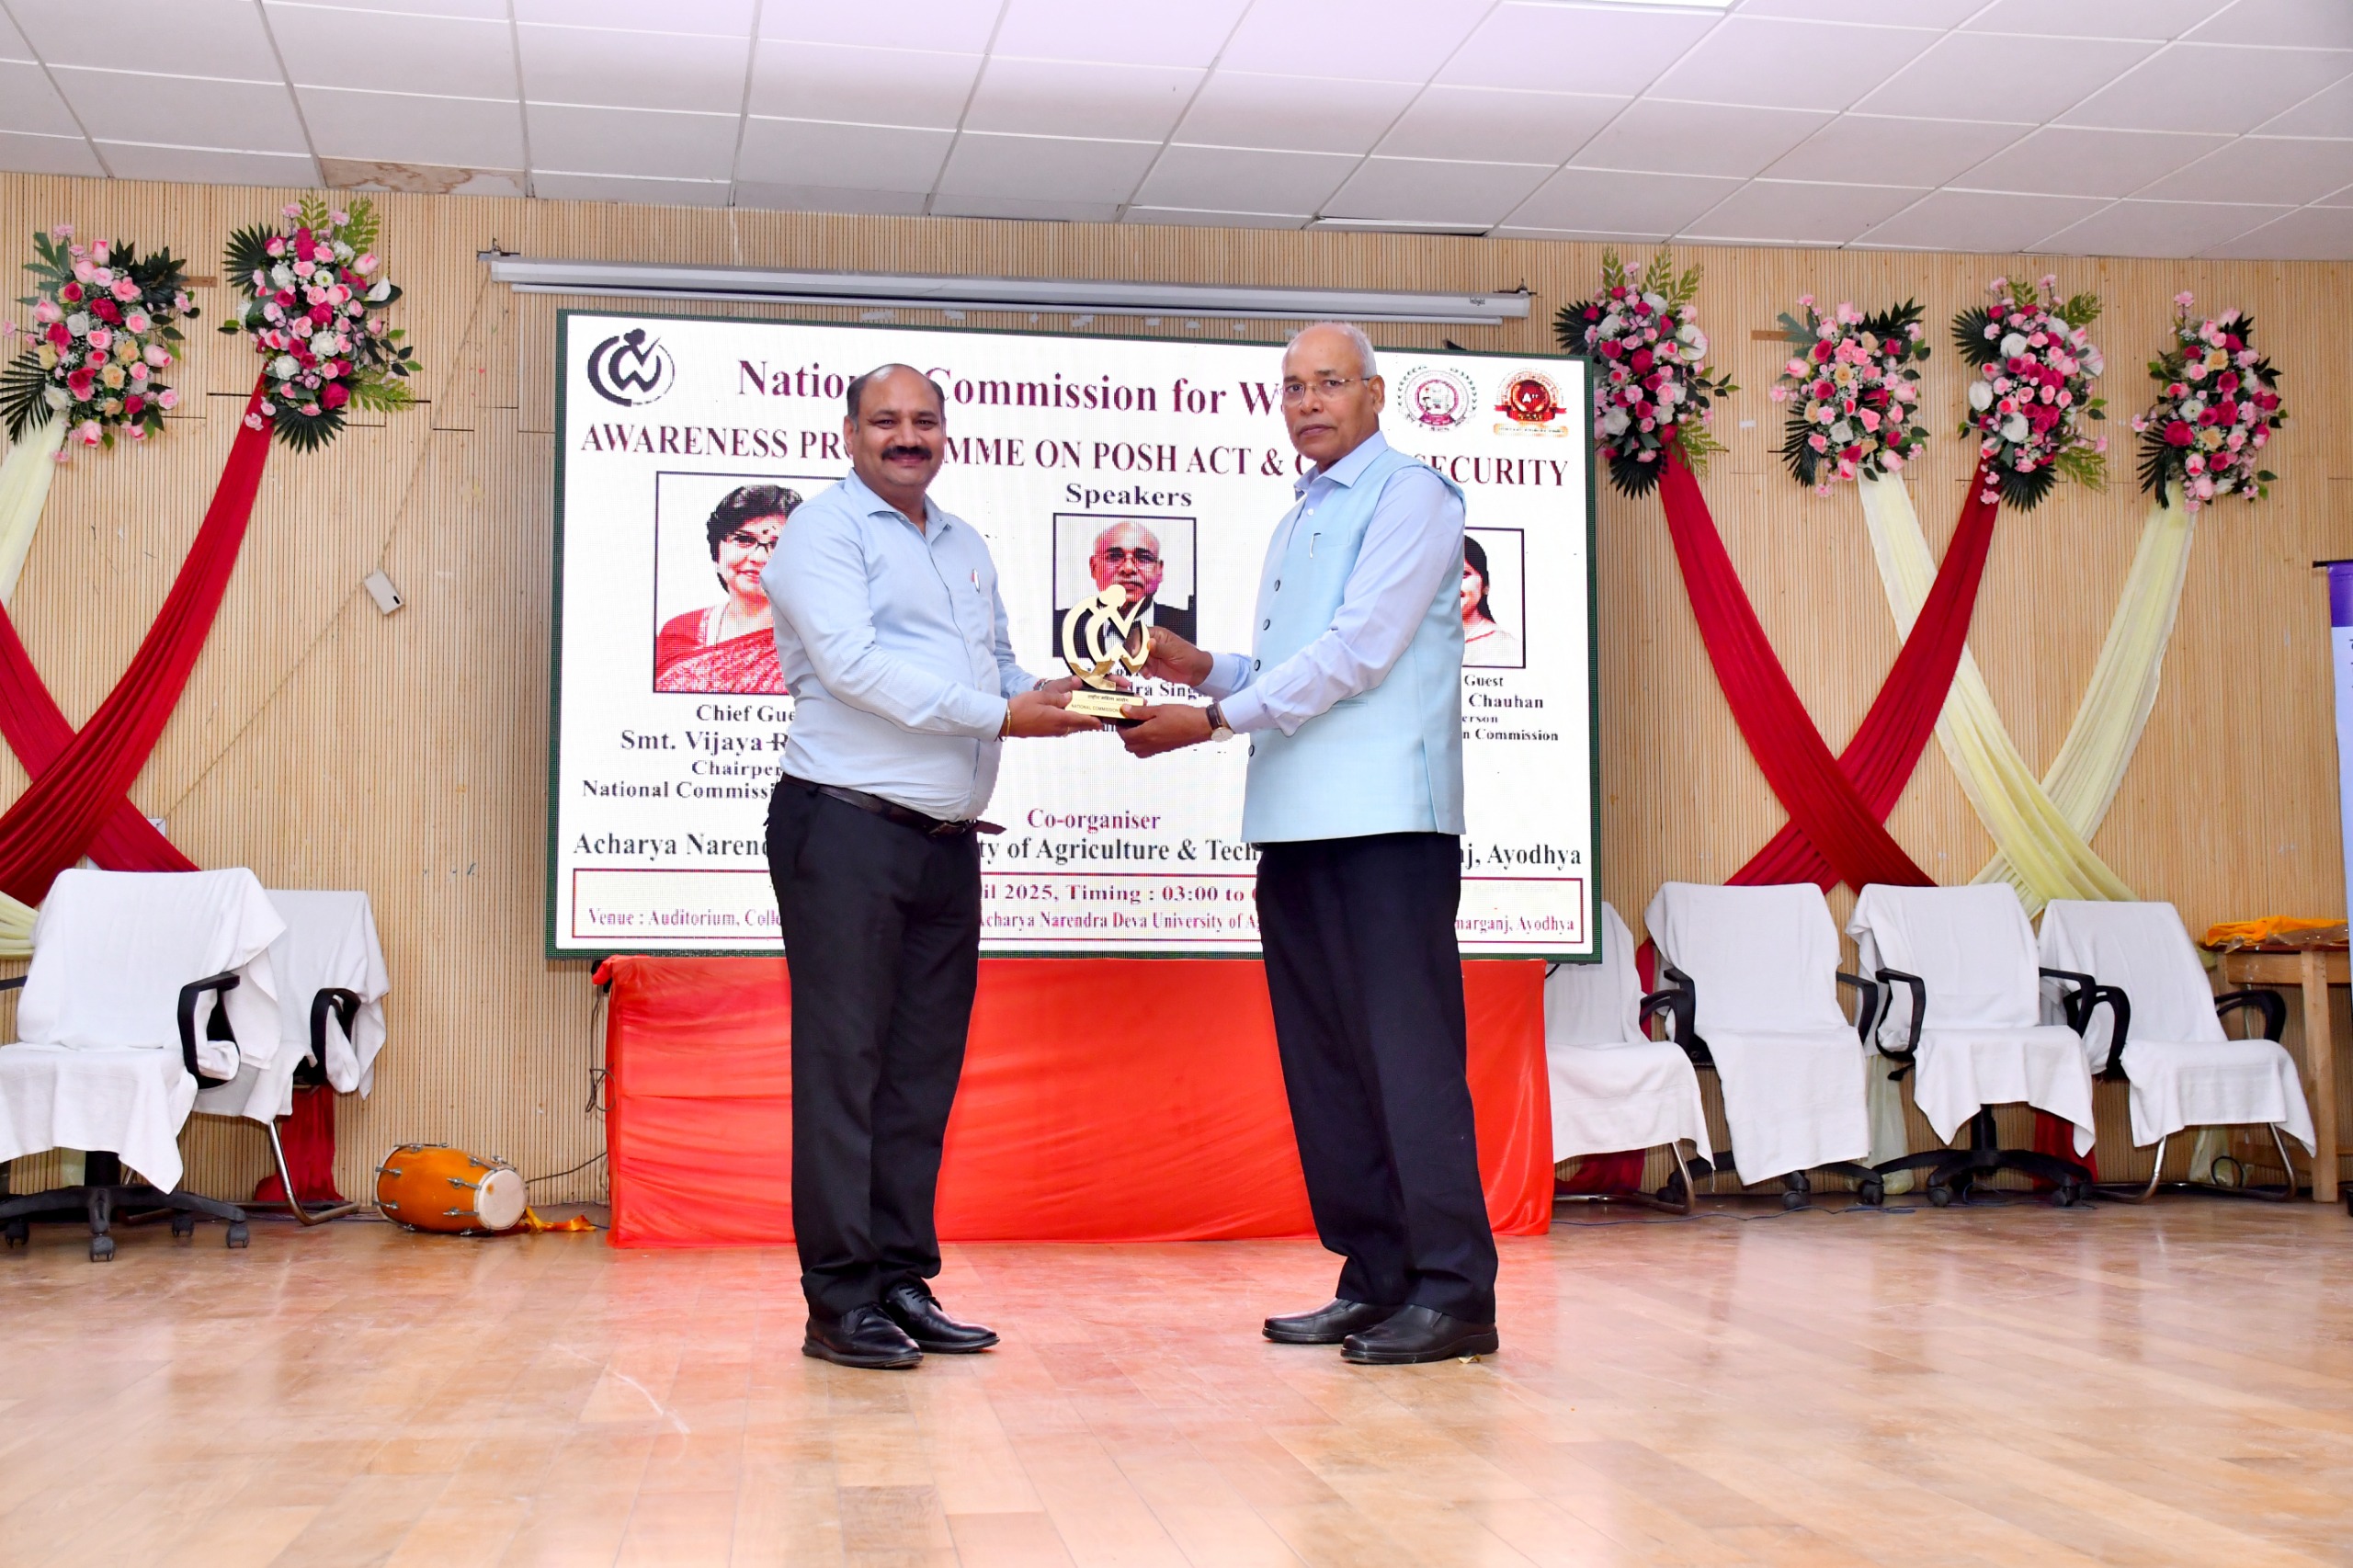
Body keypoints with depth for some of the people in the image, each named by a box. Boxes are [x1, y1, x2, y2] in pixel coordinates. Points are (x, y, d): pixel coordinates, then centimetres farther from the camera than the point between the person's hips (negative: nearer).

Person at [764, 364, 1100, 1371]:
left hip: (947, 839, 7)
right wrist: (999, 714, -17)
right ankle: (840, 1300, -1)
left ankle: (902, 1280, 15)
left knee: (923, 1067, 8)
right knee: (843, 1061, -5)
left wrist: (1059, 701, -1)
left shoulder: (966, 546, 21)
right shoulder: (825, 530, -2)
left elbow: (998, 667, 21)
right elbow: (852, 663, -15)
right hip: (846, 828, -7)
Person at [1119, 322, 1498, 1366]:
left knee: (1406, 1052, -9)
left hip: (1388, 818, -9)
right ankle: (1374, 1281, 16)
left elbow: (1356, 653, -13)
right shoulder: (1297, 524, 24)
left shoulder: (1410, 496, -2)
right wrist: (1205, 669, 7)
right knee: (1323, 1061, 8)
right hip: (1296, 824, 9)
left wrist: (1213, 720, -12)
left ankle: (1454, 1291, -5)